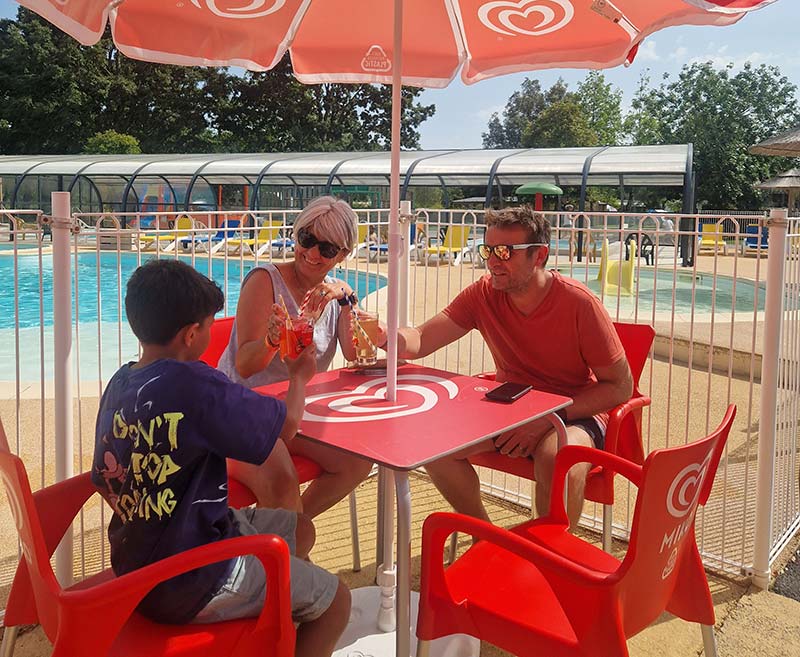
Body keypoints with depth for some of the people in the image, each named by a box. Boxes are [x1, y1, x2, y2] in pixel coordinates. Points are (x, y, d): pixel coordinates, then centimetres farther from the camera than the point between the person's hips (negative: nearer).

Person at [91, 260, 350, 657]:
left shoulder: (119, 384, -1)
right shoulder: (195, 384, -26)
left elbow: (103, 481, 7)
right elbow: (286, 425, -15)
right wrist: (299, 377, 6)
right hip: (190, 587, -9)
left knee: (299, 530, 24)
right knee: (335, 601, 6)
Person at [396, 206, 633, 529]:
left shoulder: (579, 303, -19)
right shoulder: (483, 294, -7)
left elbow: (621, 387, -14)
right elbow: (420, 340, -12)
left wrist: (548, 419, -23)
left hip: (574, 413, -4)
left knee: (559, 460, -37)